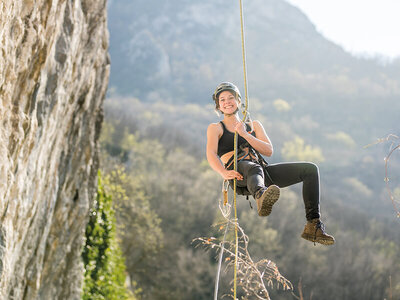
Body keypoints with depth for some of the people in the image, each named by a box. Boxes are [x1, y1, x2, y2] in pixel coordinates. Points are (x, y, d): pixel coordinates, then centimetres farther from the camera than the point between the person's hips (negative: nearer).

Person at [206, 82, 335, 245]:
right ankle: (262, 197, -82)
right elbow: (211, 154, -2)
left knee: (310, 169, -10)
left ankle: (313, 226, -18)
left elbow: (269, 151, 13)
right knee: (254, 168, -44)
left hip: (261, 169, 5)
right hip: (239, 172, -5)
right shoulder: (215, 128, 18)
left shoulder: (254, 125, 29)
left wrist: (245, 134, -1)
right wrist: (224, 173, -24)